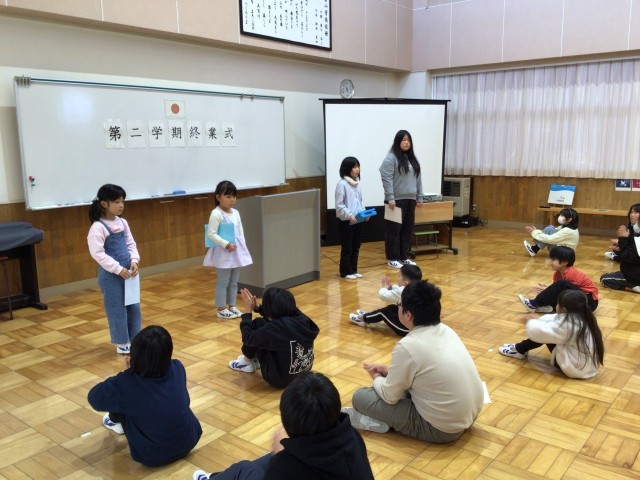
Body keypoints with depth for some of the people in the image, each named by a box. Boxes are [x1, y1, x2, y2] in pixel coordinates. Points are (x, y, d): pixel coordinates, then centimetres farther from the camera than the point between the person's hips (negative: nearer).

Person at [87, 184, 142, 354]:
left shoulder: (122, 222, 6)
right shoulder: (98, 227, -16)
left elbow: (131, 244, 11)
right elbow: (97, 253, -20)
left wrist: (134, 261, -7)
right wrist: (118, 269, -21)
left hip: (128, 272, 7)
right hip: (110, 275, -7)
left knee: (134, 306, 14)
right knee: (117, 309, 4)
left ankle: (134, 339, 28)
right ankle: (122, 344, 18)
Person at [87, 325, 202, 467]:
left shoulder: (127, 383, -23)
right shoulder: (177, 368, -11)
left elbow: (93, 398, -5)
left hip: (153, 455, -4)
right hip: (189, 441, 4)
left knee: (119, 394, 8)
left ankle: (116, 422, 38)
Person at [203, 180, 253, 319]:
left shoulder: (235, 213, 10)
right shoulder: (216, 214, -14)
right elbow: (211, 234, -19)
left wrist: (242, 246, 6)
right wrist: (226, 244, -23)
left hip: (237, 251, 8)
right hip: (223, 252, -7)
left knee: (234, 281, 15)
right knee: (223, 282, 1)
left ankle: (232, 306, 26)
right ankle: (221, 309, 11)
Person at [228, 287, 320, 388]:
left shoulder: (275, 329, -27)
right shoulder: (302, 319, -8)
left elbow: (247, 338, -7)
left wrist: (248, 310, 1)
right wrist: (256, 307, 11)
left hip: (279, 378, -7)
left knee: (258, 324, -3)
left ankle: (247, 362, 21)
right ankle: (255, 359, 32)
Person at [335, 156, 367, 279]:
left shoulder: (356, 183, 10)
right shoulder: (342, 184, -13)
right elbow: (339, 205, -15)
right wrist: (349, 215, -23)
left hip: (358, 221, 7)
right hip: (346, 222, -7)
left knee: (356, 247, 13)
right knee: (347, 248, 1)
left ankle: (353, 270, 24)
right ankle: (345, 272, 12)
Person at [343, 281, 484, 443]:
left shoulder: (408, 346, -22)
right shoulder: (446, 330, 1)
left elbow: (389, 396, -10)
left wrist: (376, 377, 11)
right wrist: (387, 370, 14)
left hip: (441, 429, -8)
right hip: (470, 414, 8)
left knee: (360, 396, -3)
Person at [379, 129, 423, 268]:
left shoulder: (412, 159, 16)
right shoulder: (391, 158, -8)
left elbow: (418, 179, 18)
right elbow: (386, 179, -14)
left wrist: (419, 197, 13)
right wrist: (390, 198, -20)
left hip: (410, 200, 7)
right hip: (396, 200, -7)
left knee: (407, 230, 11)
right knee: (394, 230, -1)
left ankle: (403, 257, 21)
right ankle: (392, 258, 8)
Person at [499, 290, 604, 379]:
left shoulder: (567, 323, -26)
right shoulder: (583, 316, -1)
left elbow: (538, 331, -20)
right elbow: (555, 319, 13)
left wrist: (531, 322, 0)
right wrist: (537, 320, 7)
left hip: (575, 369, -9)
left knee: (544, 334, -1)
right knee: (547, 333, 12)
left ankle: (519, 350, 19)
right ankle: (521, 348, 26)